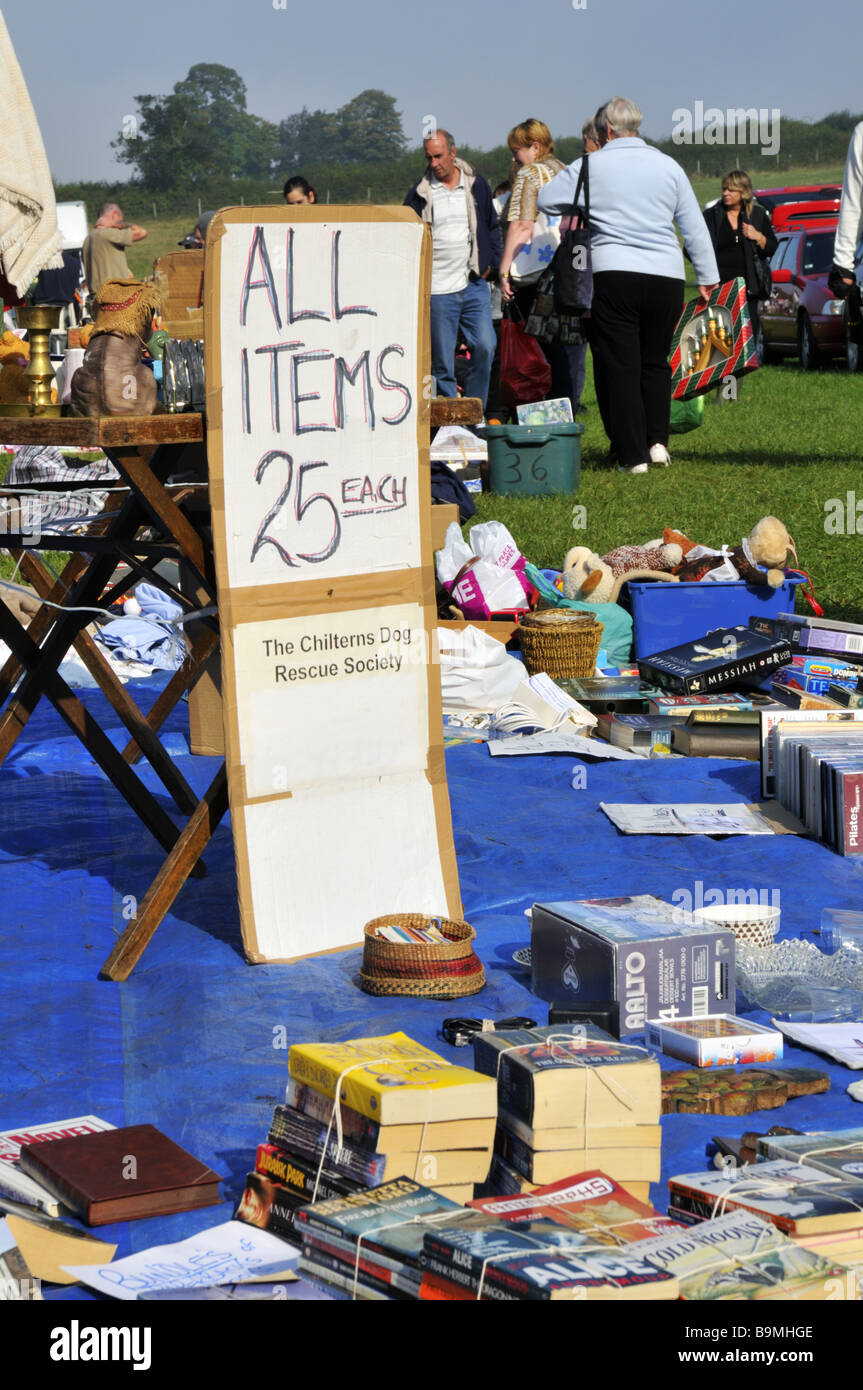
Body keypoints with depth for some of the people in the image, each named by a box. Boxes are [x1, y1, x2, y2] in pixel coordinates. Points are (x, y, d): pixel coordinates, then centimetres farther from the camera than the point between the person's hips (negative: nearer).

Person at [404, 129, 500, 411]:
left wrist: (491, 263, 8)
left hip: (474, 285, 1)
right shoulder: (419, 194, 3)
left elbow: (493, 227, 19)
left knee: (484, 347, -10)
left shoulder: (476, 186, 8)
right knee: (441, 362, -1)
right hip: (437, 290, -1)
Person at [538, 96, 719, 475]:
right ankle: (657, 441, 7)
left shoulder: (590, 167, 1)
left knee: (619, 365, 2)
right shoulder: (668, 166, 9)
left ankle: (632, 454, 0)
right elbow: (695, 227, 12)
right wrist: (708, 276, 19)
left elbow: (544, 200, 11)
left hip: (613, 276, -3)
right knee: (655, 361, 17)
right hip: (666, 276, 3)